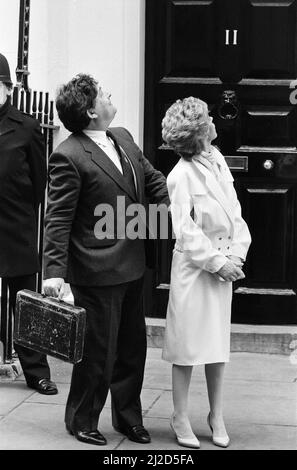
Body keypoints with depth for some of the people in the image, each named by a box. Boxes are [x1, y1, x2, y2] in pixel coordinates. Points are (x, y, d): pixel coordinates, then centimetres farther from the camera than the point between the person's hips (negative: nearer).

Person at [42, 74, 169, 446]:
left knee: (133, 346, 18)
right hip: (98, 272, -8)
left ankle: (128, 417, 34)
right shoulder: (68, 157, -17)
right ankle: (81, 422, 25)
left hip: (131, 268, 8)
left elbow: (152, 179, 17)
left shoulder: (123, 137, 7)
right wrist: (54, 271, -21)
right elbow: (58, 219, -17)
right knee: (98, 351, 4)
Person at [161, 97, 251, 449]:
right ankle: (180, 418, 16)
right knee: (187, 341, 3)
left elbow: (234, 211, 6)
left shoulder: (217, 160, 5)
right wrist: (216, 262, -15)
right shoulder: (181, 175, -15)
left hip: (223, 264, 6)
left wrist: (237, 254, -5)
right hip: (193, 266, -6)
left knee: (218, 340, 13)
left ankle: (216, 414, 25)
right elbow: (185, 229, -15)